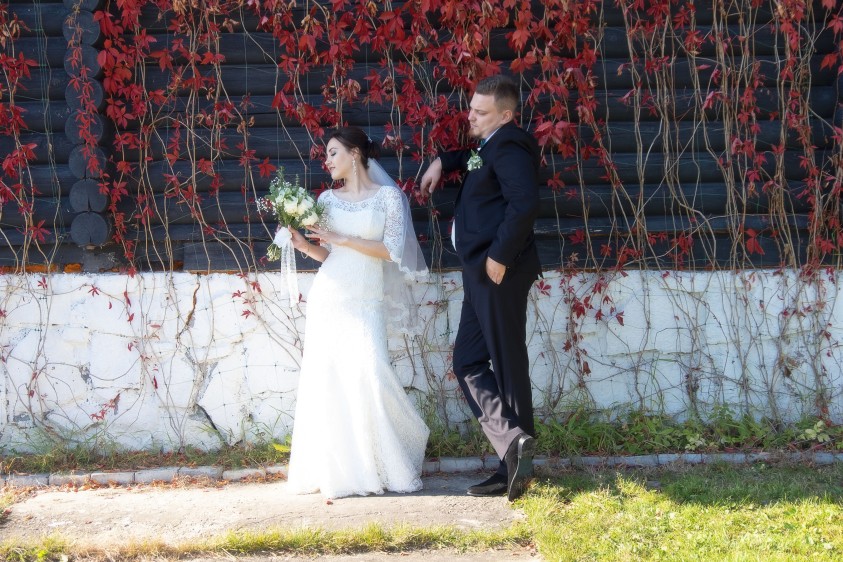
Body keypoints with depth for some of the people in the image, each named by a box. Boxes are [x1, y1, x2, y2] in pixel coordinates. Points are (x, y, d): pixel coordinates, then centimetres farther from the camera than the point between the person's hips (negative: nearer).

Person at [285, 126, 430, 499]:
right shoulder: (327, 198, 12)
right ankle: (335, 470, 6)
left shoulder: (389, 196, 2)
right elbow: (327, 253, 16)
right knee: (325, 380, -2)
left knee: (369, 376, -16)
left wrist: (342, 238, -11)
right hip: (328, 298, 4)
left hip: (365, 303, -4)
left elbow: (392, 249, -8)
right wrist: (304, 244, -4)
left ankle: (389, 464, 1)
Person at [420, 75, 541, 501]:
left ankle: (515, 454, -4)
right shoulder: (490, 146, 19)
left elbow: (525, 203, -27)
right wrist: (442, 162, 27)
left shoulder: (509, 146, -13)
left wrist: (499, 256, -24)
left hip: (499, 273, -11)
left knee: (508, 367, -7)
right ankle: (514, 443, 0)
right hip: (481, 274, 11)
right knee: (467, 362, 6)